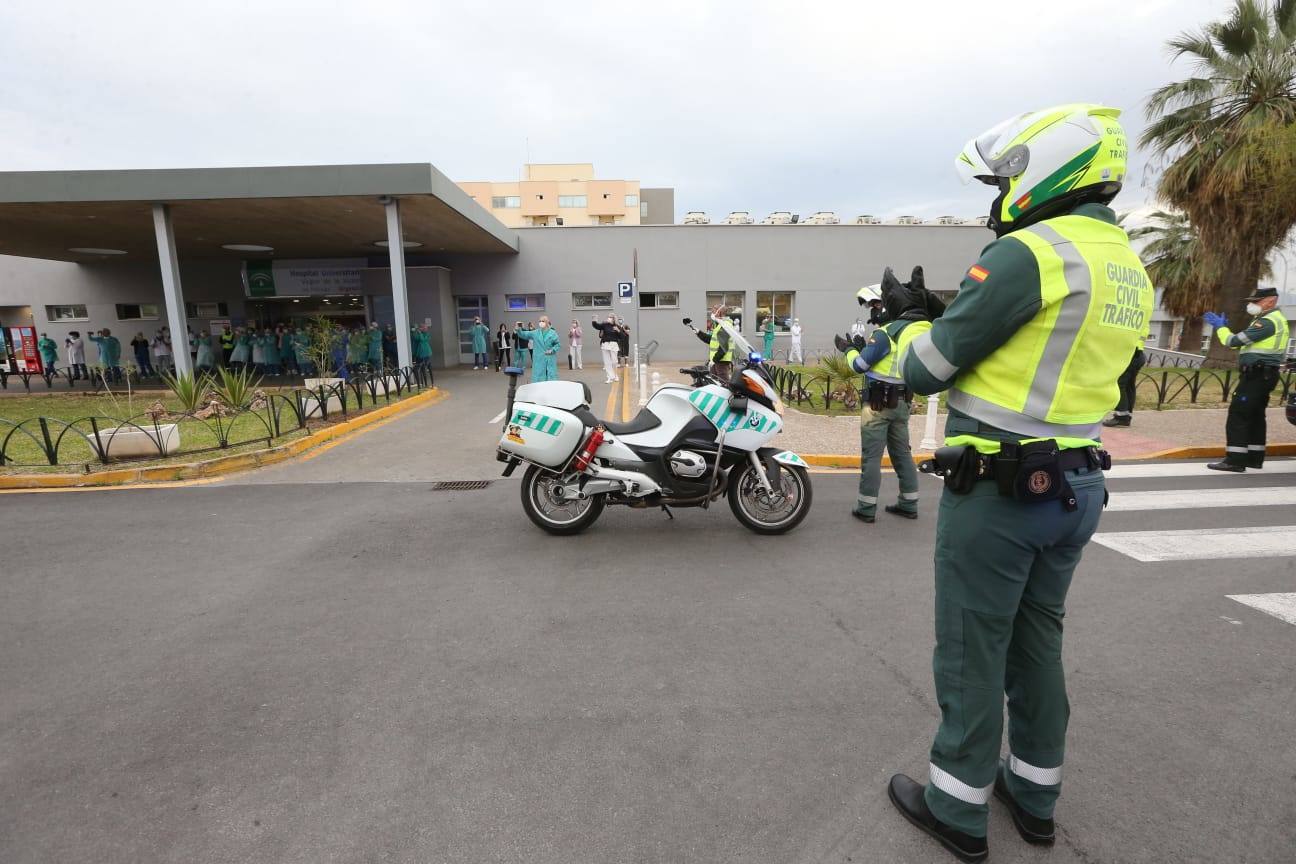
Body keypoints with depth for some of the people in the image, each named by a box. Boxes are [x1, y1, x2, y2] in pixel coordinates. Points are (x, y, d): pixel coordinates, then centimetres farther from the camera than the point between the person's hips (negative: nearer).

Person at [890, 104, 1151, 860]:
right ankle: (1034, 793, 36)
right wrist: (948, 315, 16)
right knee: (1037, 640, 20)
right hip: (1075, 485, 9)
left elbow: (929, 370, -15)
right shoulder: (1129, 270, 13)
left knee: (970, 650, 5)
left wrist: (911, 336, 8)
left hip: (997, 489, -9)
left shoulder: (1030, 253, -16)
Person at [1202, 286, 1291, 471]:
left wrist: (1220, 327, -3)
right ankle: (1254, 458, 20)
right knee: (1255, 416, 14)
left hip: (1257, 375, -11)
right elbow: (1243, 341, 18)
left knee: (1237, 415, -11)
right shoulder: (1276, 320, 20)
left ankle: (1235, 460, -12)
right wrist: (1223, 327, 11)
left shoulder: (1267, 322, -15)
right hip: (1264, 375, 11)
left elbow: (1234, 341, -18)